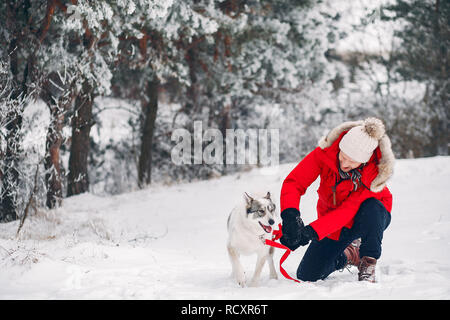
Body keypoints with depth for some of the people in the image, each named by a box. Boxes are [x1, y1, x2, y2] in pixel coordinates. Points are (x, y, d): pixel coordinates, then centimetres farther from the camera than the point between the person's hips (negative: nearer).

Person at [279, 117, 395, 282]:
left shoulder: (376, 171, -31)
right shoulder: (326, 151, -25)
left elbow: (349, 210, -34)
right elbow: (293, 182, -27)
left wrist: (312, 231, -43)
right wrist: (290, 216, -45)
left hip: (368, 219, -3)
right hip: (332, 218, 3)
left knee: (371, 208, -40)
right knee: (307, 275, -4)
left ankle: (368, 263, -19)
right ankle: (347, 255, 24)